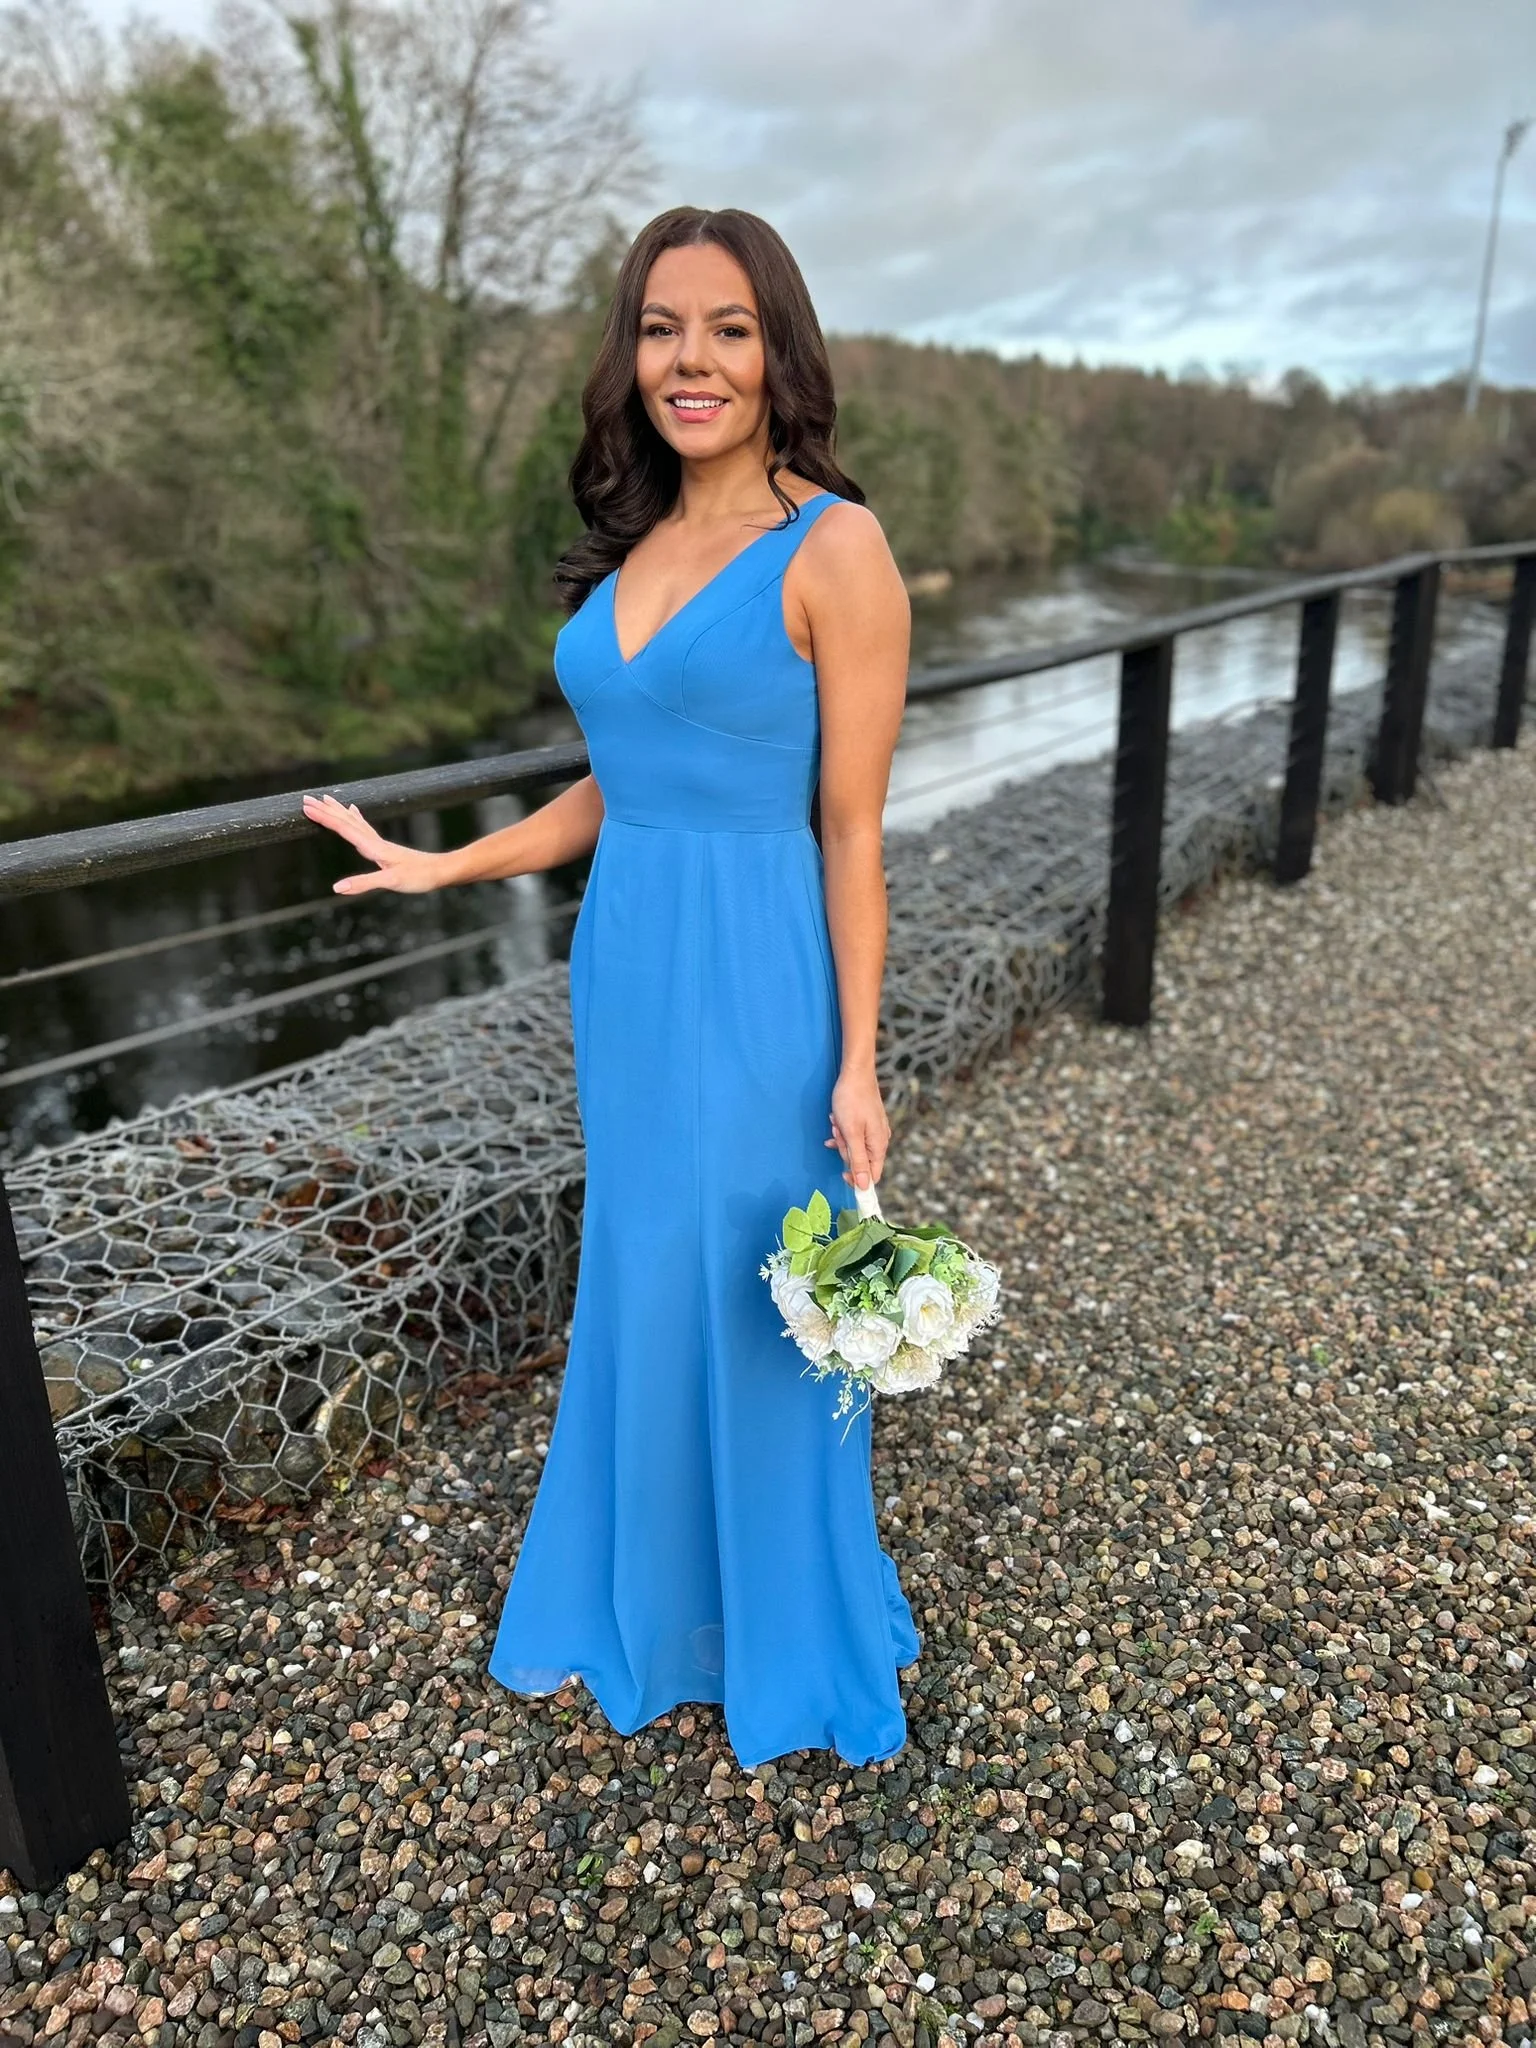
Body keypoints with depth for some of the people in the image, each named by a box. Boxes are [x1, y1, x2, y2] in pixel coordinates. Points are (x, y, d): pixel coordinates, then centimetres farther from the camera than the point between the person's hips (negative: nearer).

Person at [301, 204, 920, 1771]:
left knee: (749, 1309, 8)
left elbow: (852, 827, -12)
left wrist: (856, 1063, -13)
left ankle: (789, 1643, 36)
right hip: (623, 969, 7)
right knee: (635, 1290, 19)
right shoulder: (633, 548, 10)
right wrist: (441, 866, 15)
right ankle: (640, 1596, 44)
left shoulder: (833, 548, -10)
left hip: (751, 986, -6)